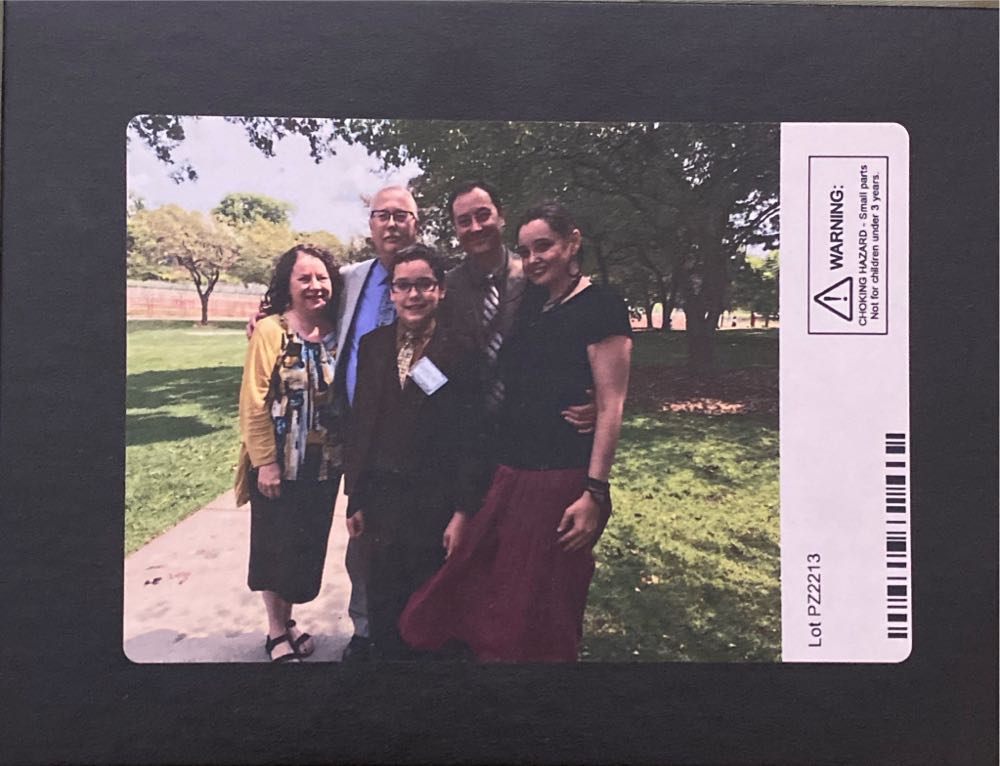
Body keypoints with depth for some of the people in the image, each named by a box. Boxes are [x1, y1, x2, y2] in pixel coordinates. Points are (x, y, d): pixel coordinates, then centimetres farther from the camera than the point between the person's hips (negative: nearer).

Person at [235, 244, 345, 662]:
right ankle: (277, 631, 26)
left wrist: (347, 451, 4)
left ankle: (287, 619, 34)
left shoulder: (337, 333, 2)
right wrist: (265, 461, -15)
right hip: (279, 463, -4)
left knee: (309, 545, 14)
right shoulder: (270, 331, -11)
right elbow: (254, 402, -13)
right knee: (275, 545, 9)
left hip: (325, 463, 4)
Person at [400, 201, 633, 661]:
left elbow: (610, 407, -12)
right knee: (492, 609, 11)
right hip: (510, 478, 7)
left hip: (562, 481, -7)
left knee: (542, 621, 7)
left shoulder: (599, 307, -6)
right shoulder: (529, 311, 14)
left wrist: (594, 493, -18)